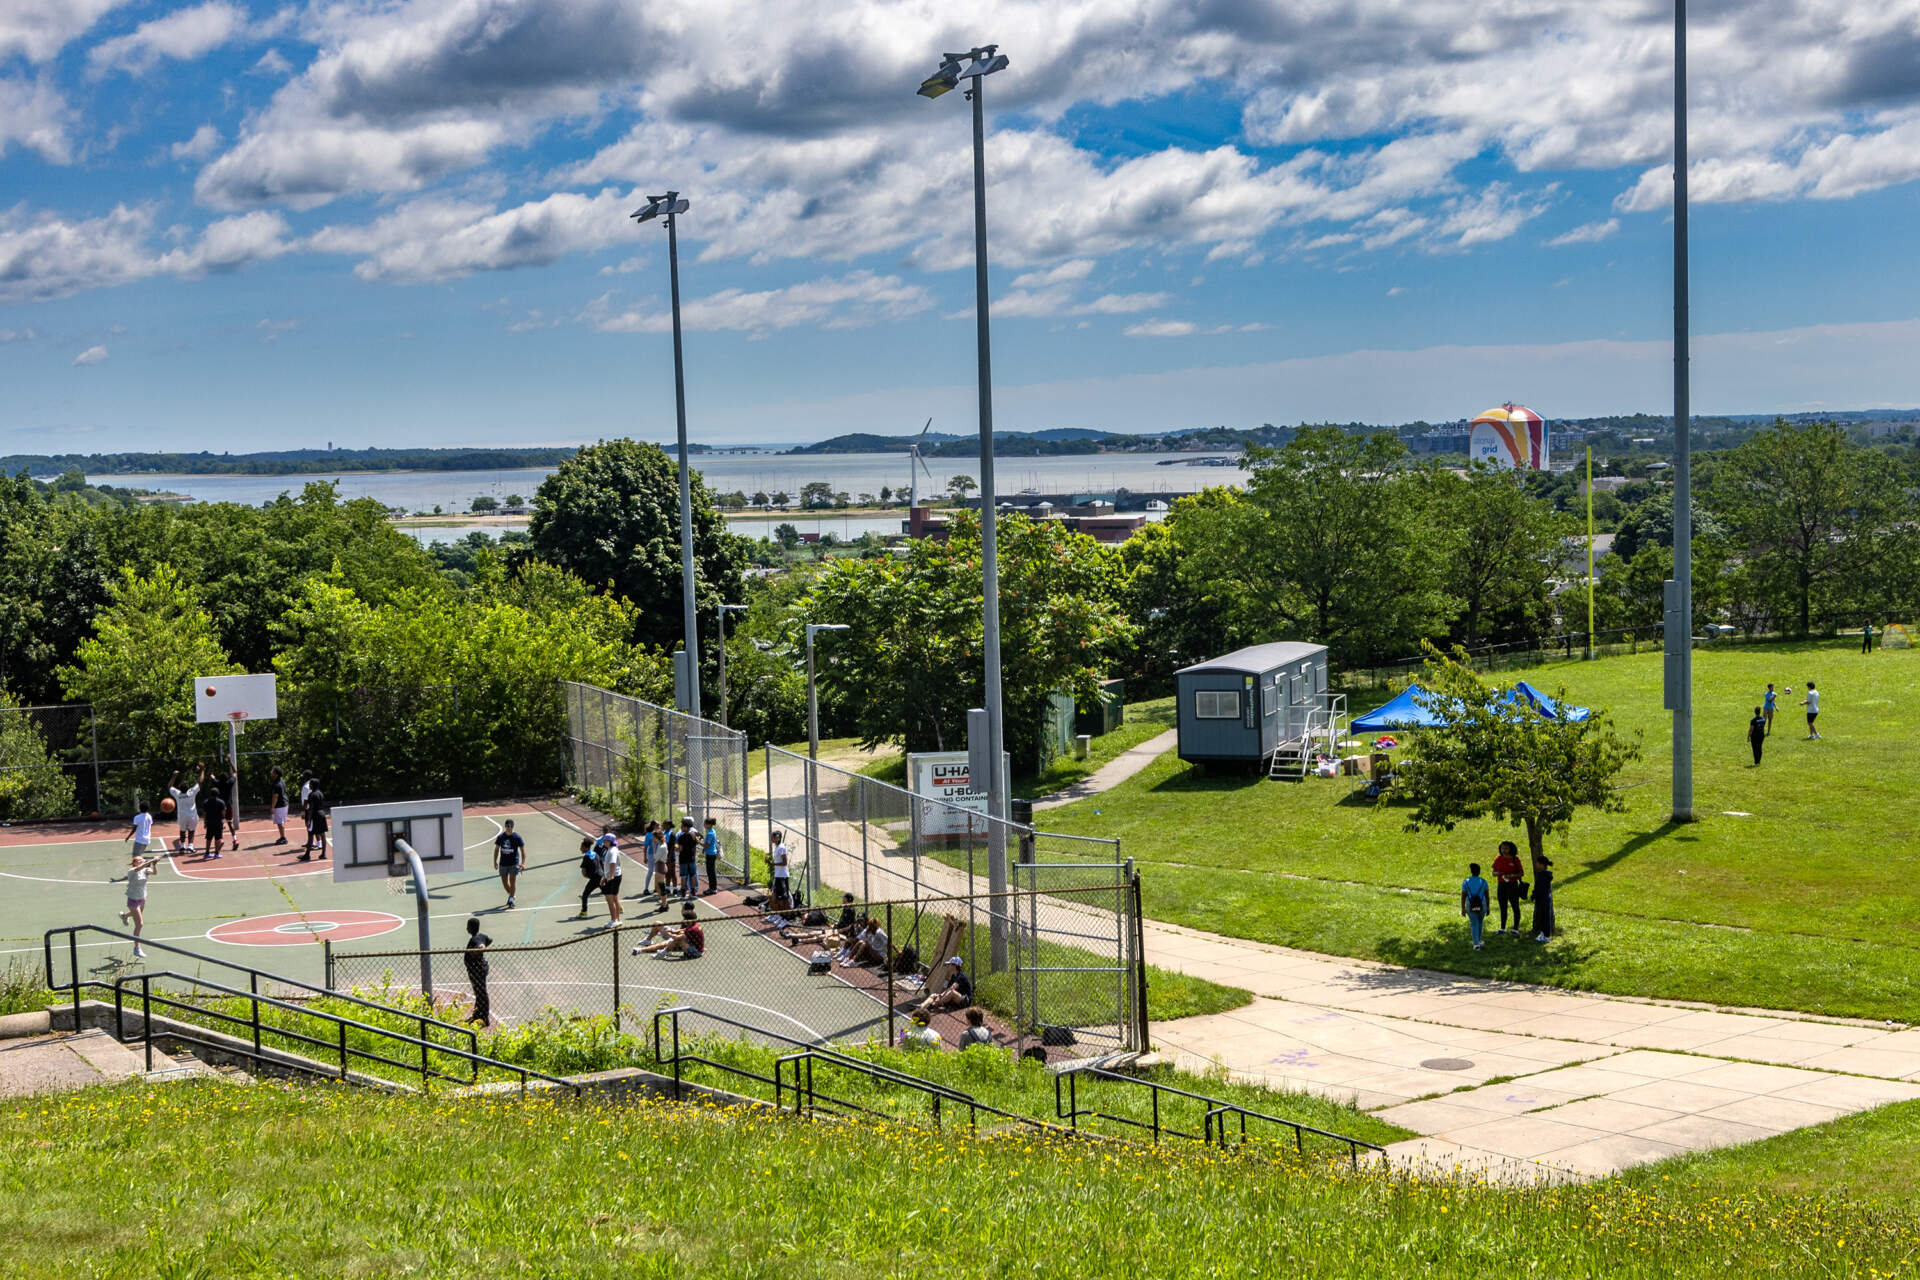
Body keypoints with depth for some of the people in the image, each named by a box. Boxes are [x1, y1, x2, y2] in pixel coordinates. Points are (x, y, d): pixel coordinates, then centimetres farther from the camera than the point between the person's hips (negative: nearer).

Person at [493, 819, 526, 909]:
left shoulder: (517, 837, -6)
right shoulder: (500, 837, 2)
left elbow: (522, 850, -3)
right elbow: (497, 849, 12)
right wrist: (495, 861, 7)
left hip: (514, 863, -4)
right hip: (503, 863, 4)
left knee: (512, 881, -8)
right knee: (504, 881, 9)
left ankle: (511, 901, -3)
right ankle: (511, 895, 33)